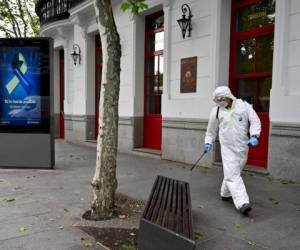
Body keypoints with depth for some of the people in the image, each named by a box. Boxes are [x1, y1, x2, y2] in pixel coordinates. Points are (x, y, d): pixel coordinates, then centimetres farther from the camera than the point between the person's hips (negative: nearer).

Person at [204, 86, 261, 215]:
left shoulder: (243, 105, -4)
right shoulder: (216, 111, 0)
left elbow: (255, 121, -2)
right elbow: (211, 129, 13)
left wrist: (254, 136, -14)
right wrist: (208, 142, 12)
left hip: (242, 146, 1)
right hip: (227, 147, -1)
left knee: (233, 172, 13)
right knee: (232, 174, -12)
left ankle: (225, 193, 34)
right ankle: (242, 203, -15)